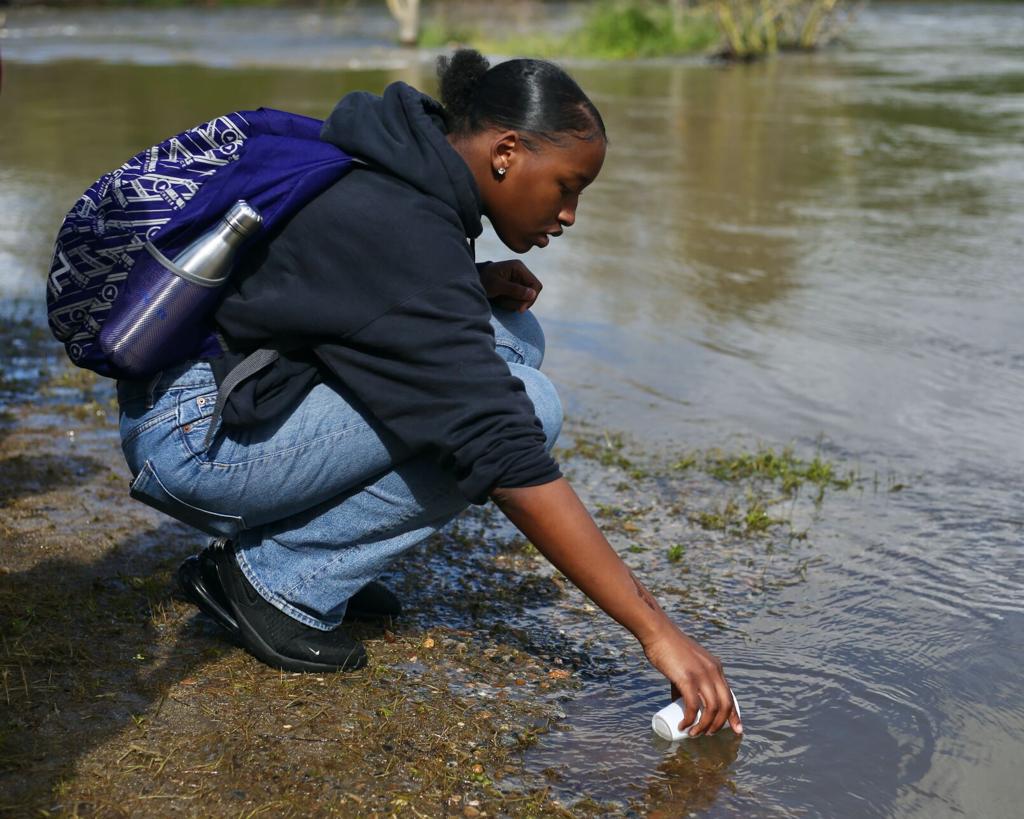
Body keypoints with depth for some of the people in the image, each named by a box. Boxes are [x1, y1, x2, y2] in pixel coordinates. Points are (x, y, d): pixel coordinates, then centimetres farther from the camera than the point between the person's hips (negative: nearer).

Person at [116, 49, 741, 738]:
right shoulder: (404, 233, -26)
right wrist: (657, 632, -27)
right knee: (524, 405, -19)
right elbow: (510, 463, -30)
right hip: (194, 441, -9)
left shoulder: (399, 171, 1)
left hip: (250, 388, 9)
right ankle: (279, 580, -8)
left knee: (511, 339, 2)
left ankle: (298, 536, 5)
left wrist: (475, 285, -1)